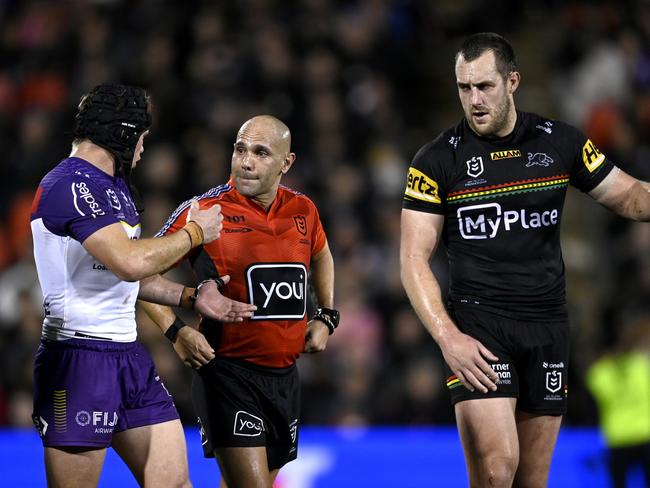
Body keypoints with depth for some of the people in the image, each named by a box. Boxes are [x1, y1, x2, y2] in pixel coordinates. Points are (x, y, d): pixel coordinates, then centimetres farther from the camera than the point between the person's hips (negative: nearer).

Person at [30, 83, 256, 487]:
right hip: (80, 358, -10)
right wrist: (194, 233, -10)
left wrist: (192, 298, 15)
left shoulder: (114, 184, 18)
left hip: (128, 353, 10)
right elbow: (131, 262, -25)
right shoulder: (72, 185, -15)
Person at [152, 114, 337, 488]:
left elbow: (321, 257, 29)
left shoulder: (303, 211, 6)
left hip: (285, 375, 6)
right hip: (228, 371, -6)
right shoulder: (204, 211, -10)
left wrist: (326, 317, 19)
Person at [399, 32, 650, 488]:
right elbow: (414, 259, -5)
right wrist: (448, 338, -19)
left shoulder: (560, 142, 4)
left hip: (548, 325, 3)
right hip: (479, 324, -3)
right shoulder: (437, 160, -4)